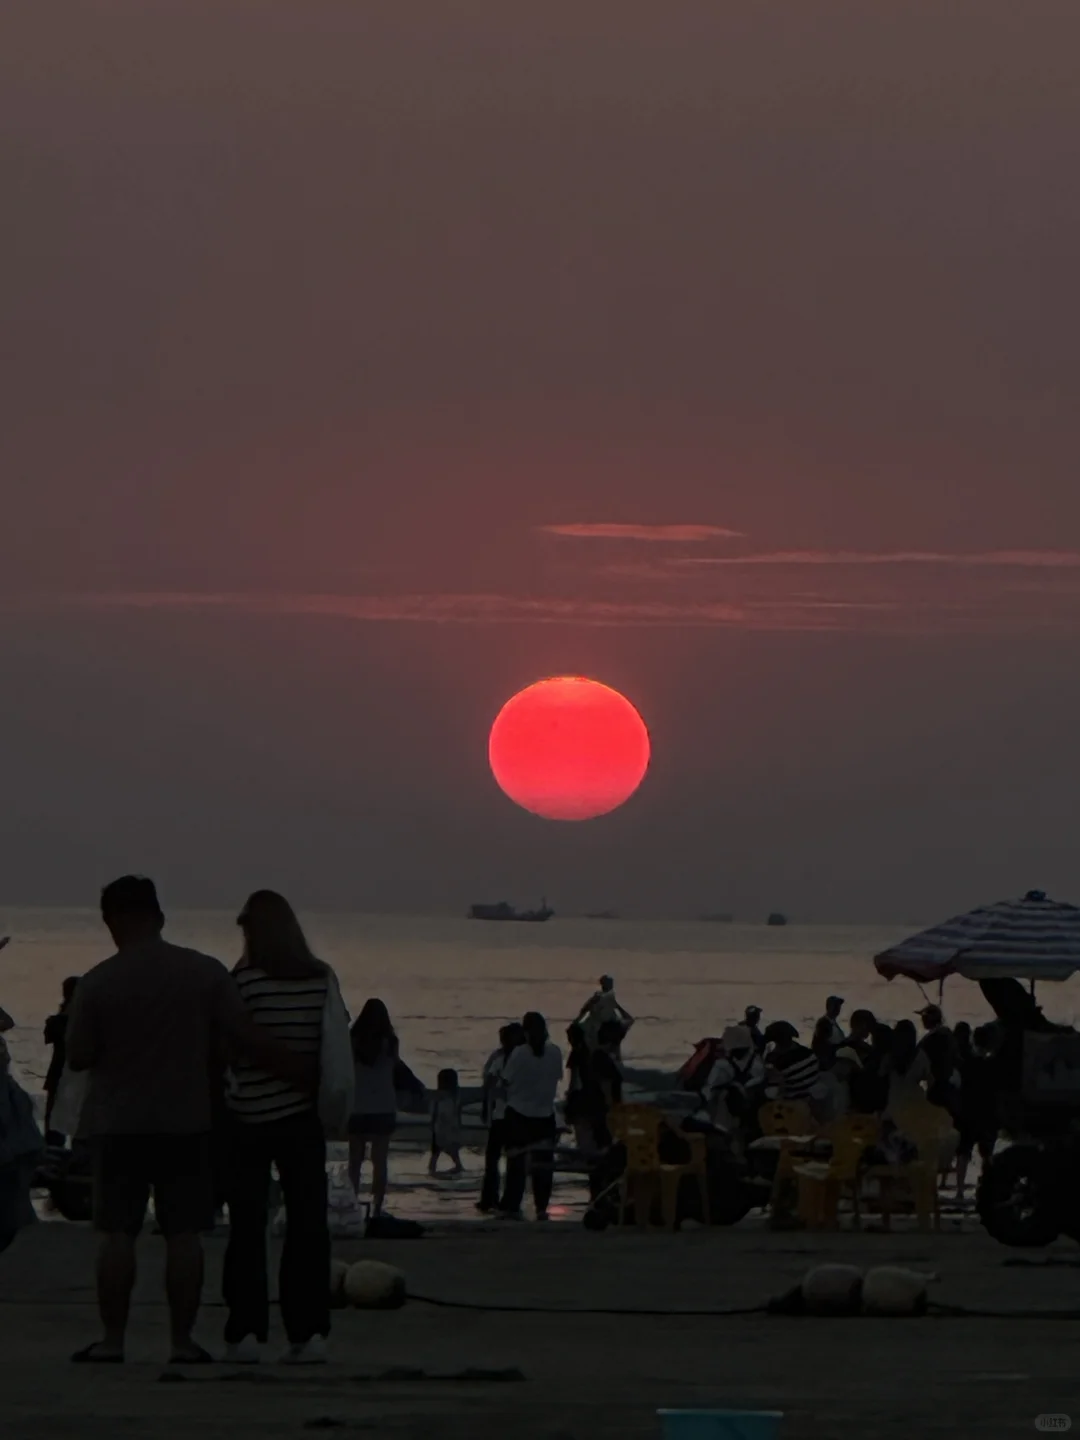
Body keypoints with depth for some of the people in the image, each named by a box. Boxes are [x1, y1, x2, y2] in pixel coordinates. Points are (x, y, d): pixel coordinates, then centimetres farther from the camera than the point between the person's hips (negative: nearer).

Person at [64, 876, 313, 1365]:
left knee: (117, 1233, 4)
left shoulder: (97, 983, -7)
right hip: (186, 1121, 1)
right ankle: (182, 1340, 2)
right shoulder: (205, 973, -4)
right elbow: (252, 1042, -6)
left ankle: (112, 1339, 4)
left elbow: (78, 1057, -2)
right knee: (184, 1233, 3)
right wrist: (310, 1075, 3)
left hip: (118, 1123, -1)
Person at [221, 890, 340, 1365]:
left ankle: (246, 1332, 2)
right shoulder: (324, 978, -1)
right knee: (308, 1223, 4)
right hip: (305, 1113, 3)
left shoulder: (245, 980, -12)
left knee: (248, 1226, 5)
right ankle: (309, 1331, -1)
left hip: (250, 1117, -3)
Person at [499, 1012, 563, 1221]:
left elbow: (507, 1080, -10)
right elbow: (558, 1076, 4)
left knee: (517, 1162, 6)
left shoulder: (519, 1054, -15)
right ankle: (541, 1208, 4)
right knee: (543, 1162, 9)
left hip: (518, 1113, -2)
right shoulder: (555, 1052, -6)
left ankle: (512, 1207, 5)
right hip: (545, 1114, 2)